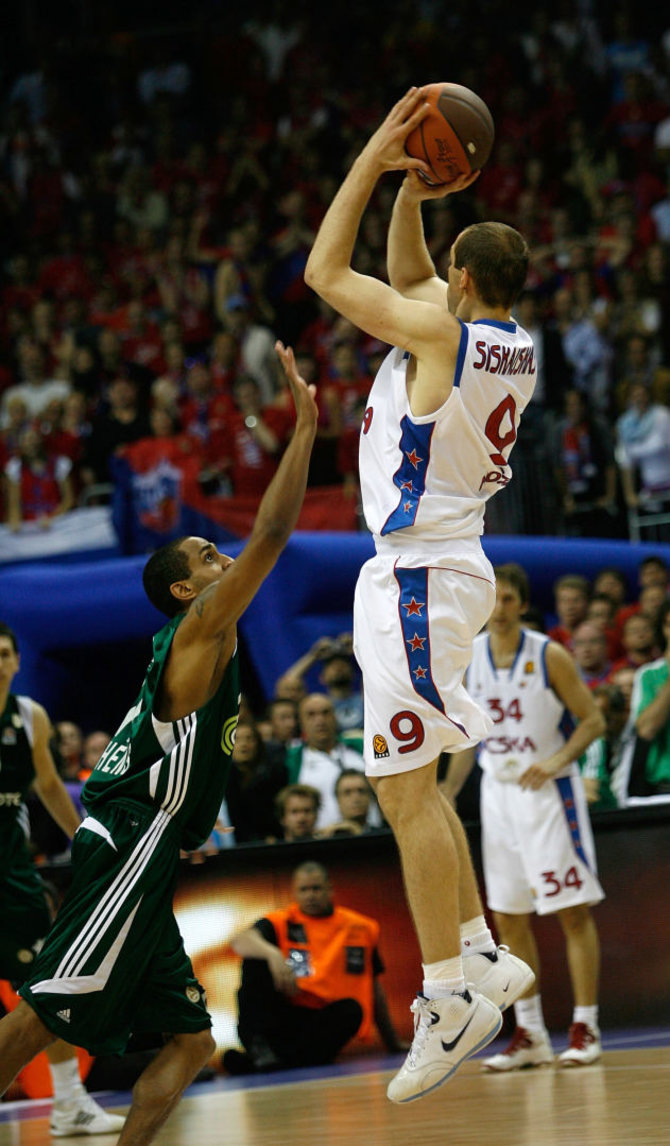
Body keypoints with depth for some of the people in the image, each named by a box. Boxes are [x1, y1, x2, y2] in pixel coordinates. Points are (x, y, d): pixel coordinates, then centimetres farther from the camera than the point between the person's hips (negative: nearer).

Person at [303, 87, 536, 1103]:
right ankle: (481, 954, 21)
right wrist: (413, 189, 13)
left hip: (418, 575, -10)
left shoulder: (441, 330, -16)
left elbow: (325, 272, -6)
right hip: (435, 565, 10)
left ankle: (449, 1001, -9)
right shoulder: (510, 339, 8)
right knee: (414, 782, 18)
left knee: (404, 789, -9)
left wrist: (375, 159, -1)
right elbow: (405, 275, 25)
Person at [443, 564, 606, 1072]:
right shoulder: (467, 659, 5)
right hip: (498, 792, 5)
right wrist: (446, 797, 6)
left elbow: (593, 720, -7)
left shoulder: (549, 655, -8)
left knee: (573, 909, -5)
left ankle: (585, 1028, -1)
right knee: (508, 916, 5)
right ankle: (531, 1035, 12)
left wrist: (557, 760, -23)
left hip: (549, 790, -5)